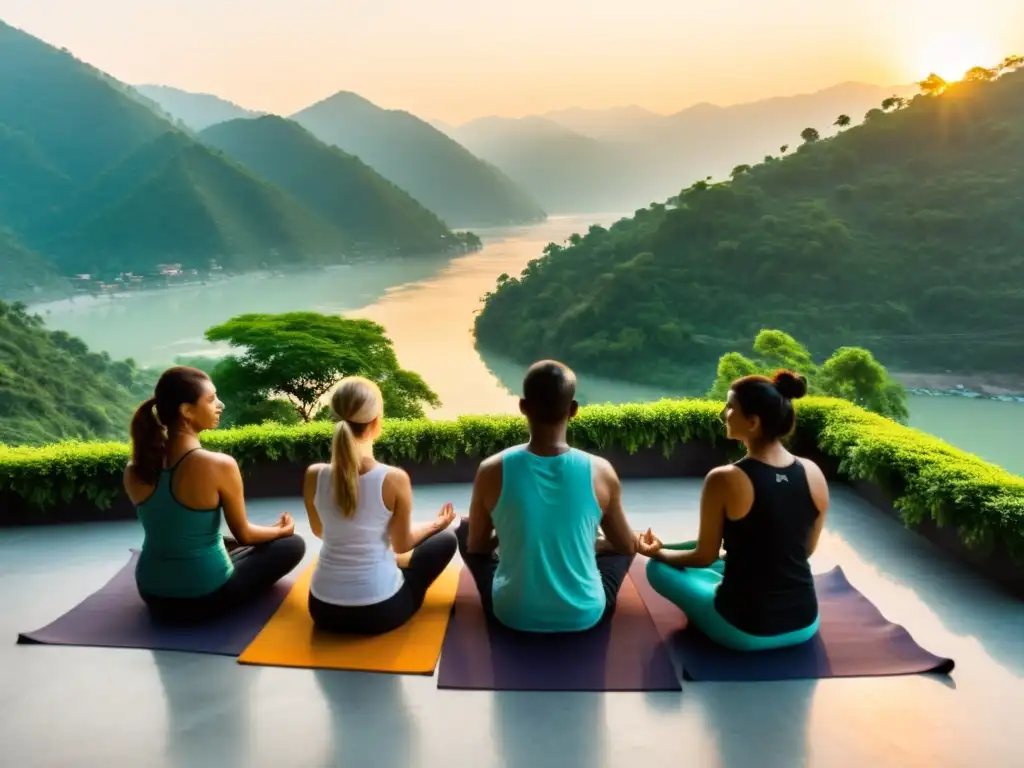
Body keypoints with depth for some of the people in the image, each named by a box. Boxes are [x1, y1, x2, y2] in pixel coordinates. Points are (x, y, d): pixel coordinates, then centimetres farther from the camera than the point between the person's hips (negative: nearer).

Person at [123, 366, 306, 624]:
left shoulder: (134, 471, -7)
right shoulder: (219, 465, -24)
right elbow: (244, 535, -10)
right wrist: (281, 529, 12)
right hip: (205, 598, -7)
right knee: (292, 544, 13)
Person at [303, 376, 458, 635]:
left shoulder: (314, 475, -11)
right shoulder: (395, 478, -20)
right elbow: (401, 544, -4)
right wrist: (435, 524, 17)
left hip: (323, 609, 5)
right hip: (380, 611, -4)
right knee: (446, 539, 22)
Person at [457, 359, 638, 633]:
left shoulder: (492, 471, -17)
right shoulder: (600, 472, -16)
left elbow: (476, 546, 0)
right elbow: (628, 547, 1)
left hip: (511, 613, -1)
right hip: (584, 615, 1)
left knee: (464, 529, 24)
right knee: (618, 544, 29)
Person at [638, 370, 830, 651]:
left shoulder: (724, 480, -21)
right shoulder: (813, 473, -6)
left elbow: (705, 557, -8)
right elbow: (806, 549, 9)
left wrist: (658, 552, 12)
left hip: (745, 631, -6)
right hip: (804, 624, 6)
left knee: (658, 567, 16)